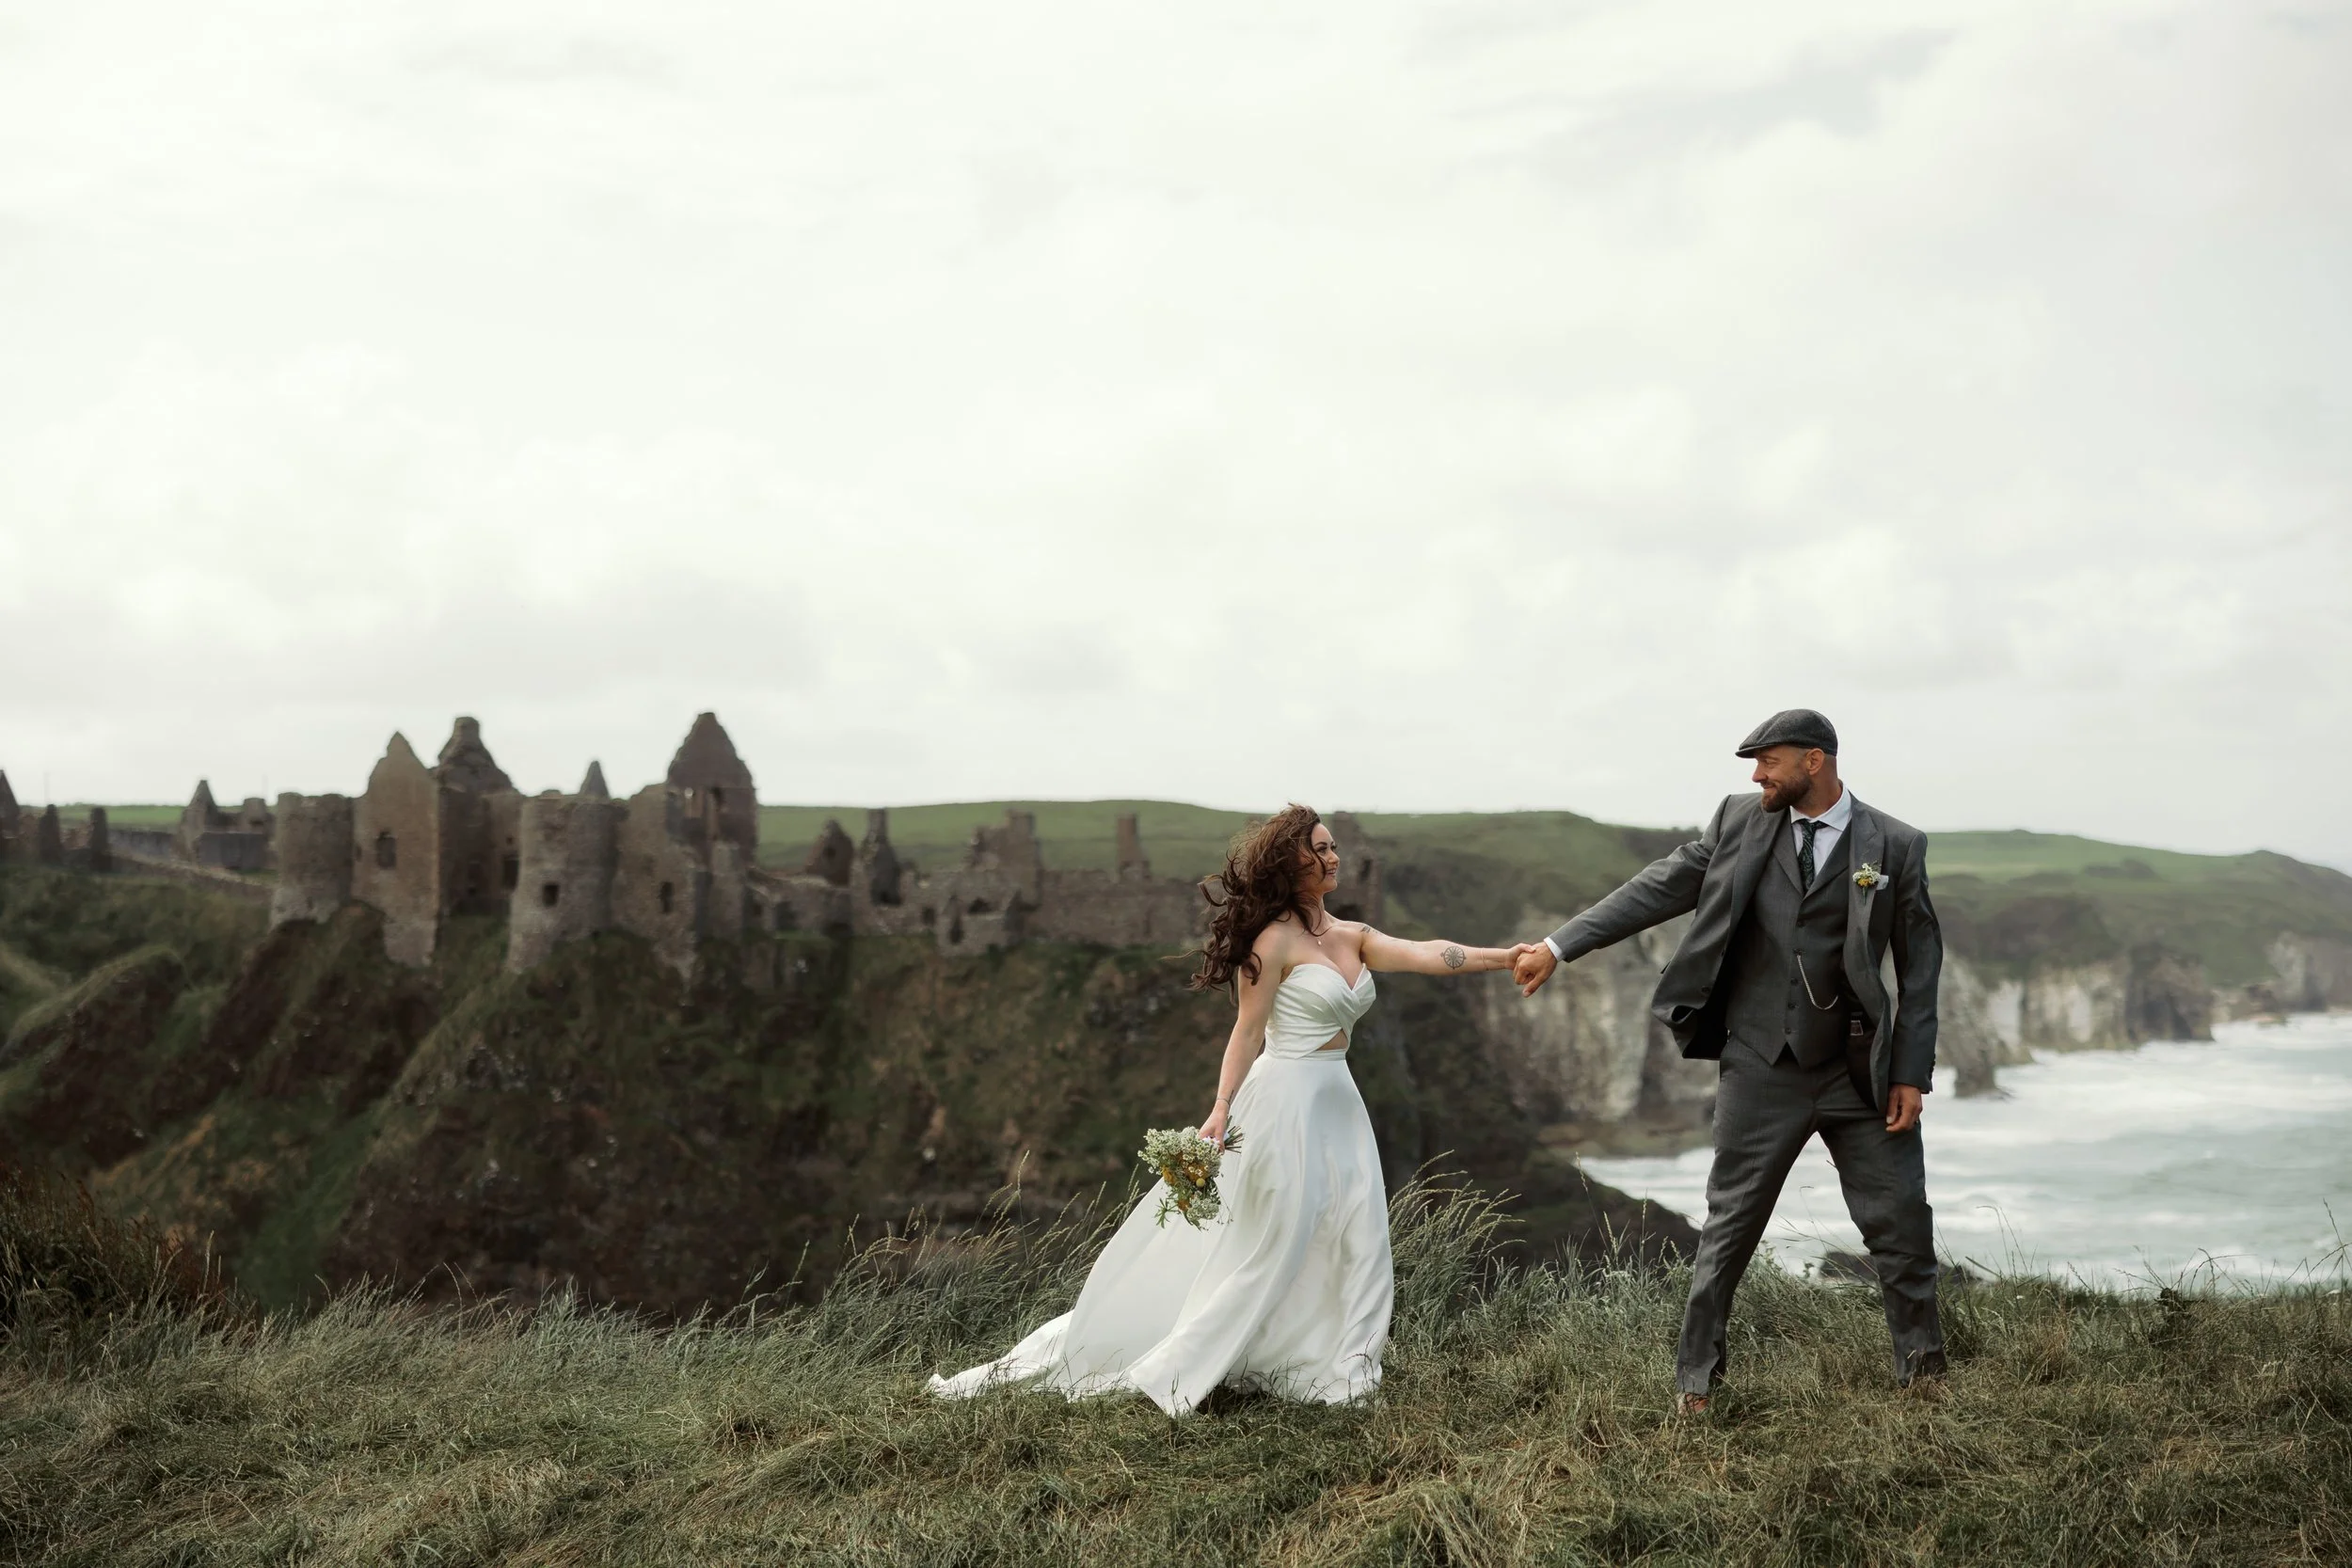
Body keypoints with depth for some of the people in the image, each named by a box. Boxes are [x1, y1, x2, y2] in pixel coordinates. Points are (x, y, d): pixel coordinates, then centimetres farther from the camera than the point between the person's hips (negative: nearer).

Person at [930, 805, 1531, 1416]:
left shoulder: (1352, 938, 11)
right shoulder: (1275, 940, -10)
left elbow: (1426, 954, 1)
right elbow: (1247, 1033, -12)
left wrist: (1505, 956, -8)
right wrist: (1221, 1108, -21)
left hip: (1337, 1104, 8)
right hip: (1284, 1105, -8)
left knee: (1357, 1246, 4)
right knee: (1260, 1251, -4)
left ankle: (1338, 1371, 12)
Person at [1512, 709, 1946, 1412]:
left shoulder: (1896, 846, -2)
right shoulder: (1741, 821, 2)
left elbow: (1919, 967, 0)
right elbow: (1660, 888, 4)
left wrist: (1911, 1072, -5)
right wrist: (1559, 945, -1)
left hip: (1859, 1071, 0)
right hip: (1761, 1069, 1)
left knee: (1902, 1222, 6)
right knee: (1730, 1225, 5)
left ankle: (1922, 1370, 24)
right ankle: (1694, 1379, 15)